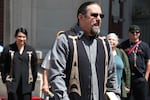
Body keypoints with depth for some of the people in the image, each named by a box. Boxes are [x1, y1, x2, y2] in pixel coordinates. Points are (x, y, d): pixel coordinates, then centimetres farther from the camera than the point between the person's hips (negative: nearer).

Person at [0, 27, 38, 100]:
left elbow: (34, 67, 6)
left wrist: (33, 82, 4)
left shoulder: (31, 50, 3)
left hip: (26, 84, 1)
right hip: (12, 84, -1)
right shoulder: (8, 49, -1)